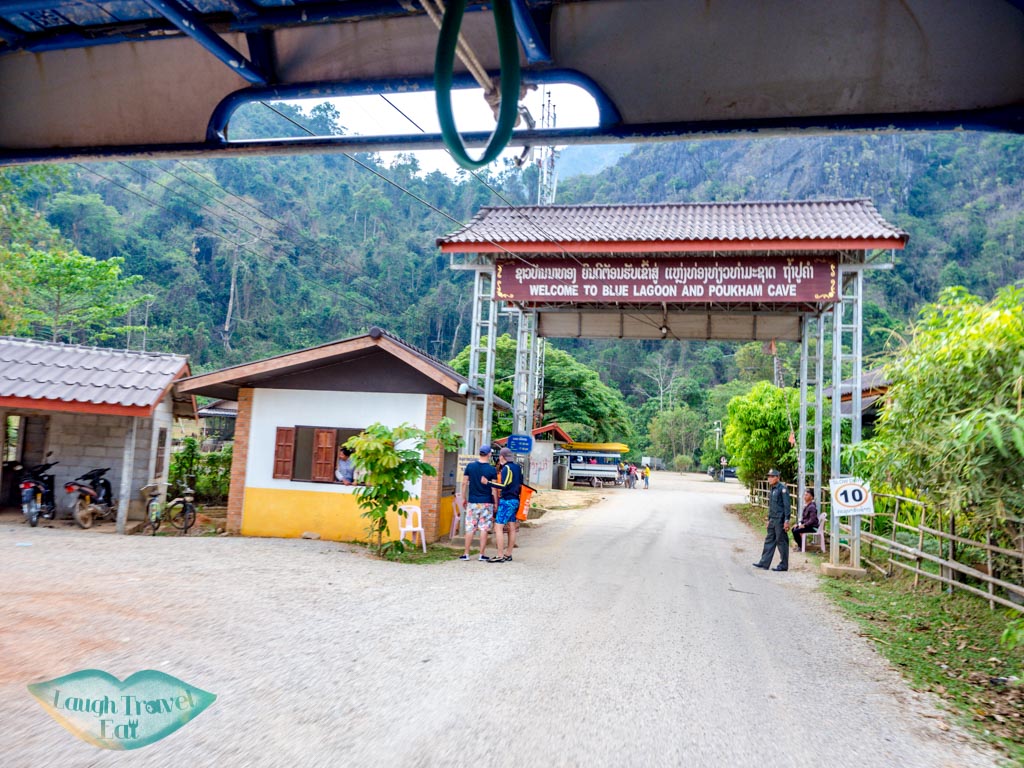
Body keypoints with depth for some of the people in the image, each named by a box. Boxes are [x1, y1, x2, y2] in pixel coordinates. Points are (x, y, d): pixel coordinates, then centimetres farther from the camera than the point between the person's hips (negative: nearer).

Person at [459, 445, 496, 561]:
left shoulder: (470, 466, 0)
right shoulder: (491, 470, -5)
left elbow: (464, 483, 2)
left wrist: (464, 499, 12)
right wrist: (496, 503, 4)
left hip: (472, 502, 2)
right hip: (486, 502, -2)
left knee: (470, 528, 6)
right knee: (484, 529, 3)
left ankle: (466, 554, 8)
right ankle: (482, 554, 5)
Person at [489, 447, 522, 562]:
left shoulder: (506, 468, -13)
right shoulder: (518, 468, 12)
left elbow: (504, 485, -20)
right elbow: (520, 484, 17)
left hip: (506, 501, -9)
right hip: (515, 500, 9)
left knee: (498, 527, -8)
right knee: (512, 528, 11)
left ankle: (500, 556, -11)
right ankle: (508, 554, 17)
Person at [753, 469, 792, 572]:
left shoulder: (782, 489, -12)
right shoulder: (771, 489, 14)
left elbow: (786, 505, -16)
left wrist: (786, 520, -19)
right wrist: (769, 519, 21)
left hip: (780, 520, -9)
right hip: (773, 520, 9)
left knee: (781, 542, -1)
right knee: (769, 540, 10)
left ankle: (783, 565, 8)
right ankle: (764, 562, 15)